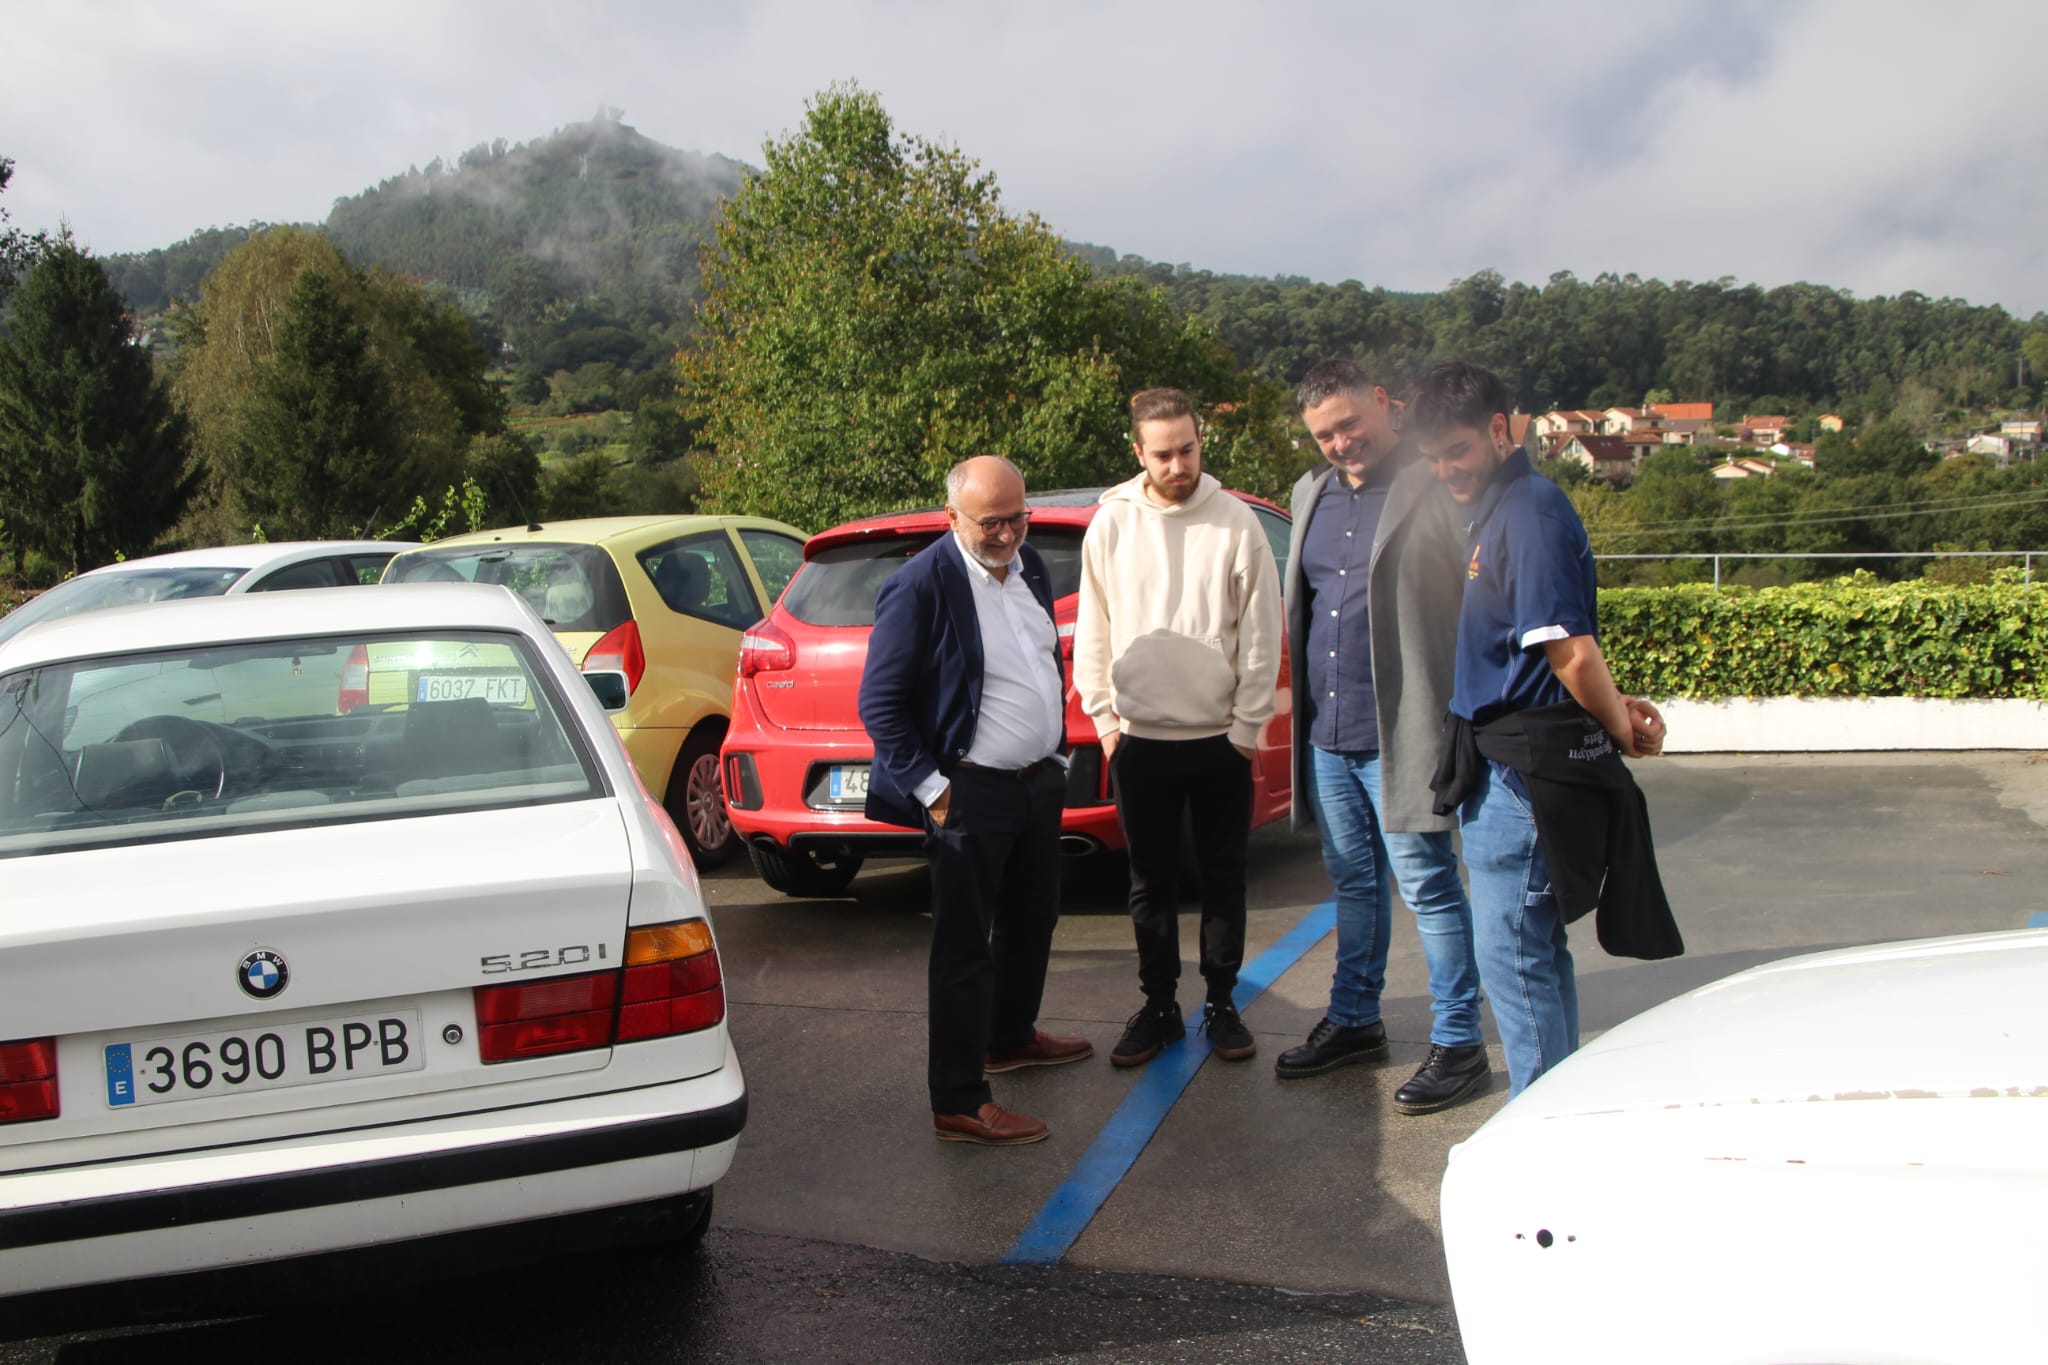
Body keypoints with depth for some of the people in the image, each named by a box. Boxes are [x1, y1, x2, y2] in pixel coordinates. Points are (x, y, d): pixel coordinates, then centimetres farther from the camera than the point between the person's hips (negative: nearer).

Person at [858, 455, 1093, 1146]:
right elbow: (880, 703, -16)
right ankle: (958, 1104, 6)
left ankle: (1011, 1037, 44)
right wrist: (930, 790, -17)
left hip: (1040, 779, 8)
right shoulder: (921, 585, -17)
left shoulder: (1029, 567, 7)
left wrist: (1057, 752, 16)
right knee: (964, 948, -2)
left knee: (1032, 919, 23)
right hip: (972, 794, -8)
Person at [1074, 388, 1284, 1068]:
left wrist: (1247, 724, -5)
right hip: (1139, 738, 1)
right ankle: (1159, 1005, 21)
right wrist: (1102, 713, 2)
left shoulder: (1236, 523, -5)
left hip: (1220, 737, -1)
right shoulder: (1112, 524, 1)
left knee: (1223, 878, 9)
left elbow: (1261, 634, -3)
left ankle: (1222, 1004, 22)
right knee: (1151, 882, 9)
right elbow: (1092, 630, 7)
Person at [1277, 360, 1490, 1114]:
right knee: (1352, 883, 17)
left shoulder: (1435, 491, -9)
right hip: (1326, 732, 7)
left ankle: (1458, 1044, 10)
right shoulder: (1312, 494, 14)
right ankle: (1354, 1020, 30)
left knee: (1427, 887, 0)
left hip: (1399, 733, -7)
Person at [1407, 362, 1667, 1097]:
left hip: (1518, 773, -10)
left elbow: (1570, 653, -21)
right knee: (1538, 953, 17)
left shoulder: (1531, 510, -17)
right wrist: (1618, 718, 9)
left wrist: (1617, 726, -6)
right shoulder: (1495, 509, 15)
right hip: (1505, 768, 10)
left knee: (1512, 956, -3)